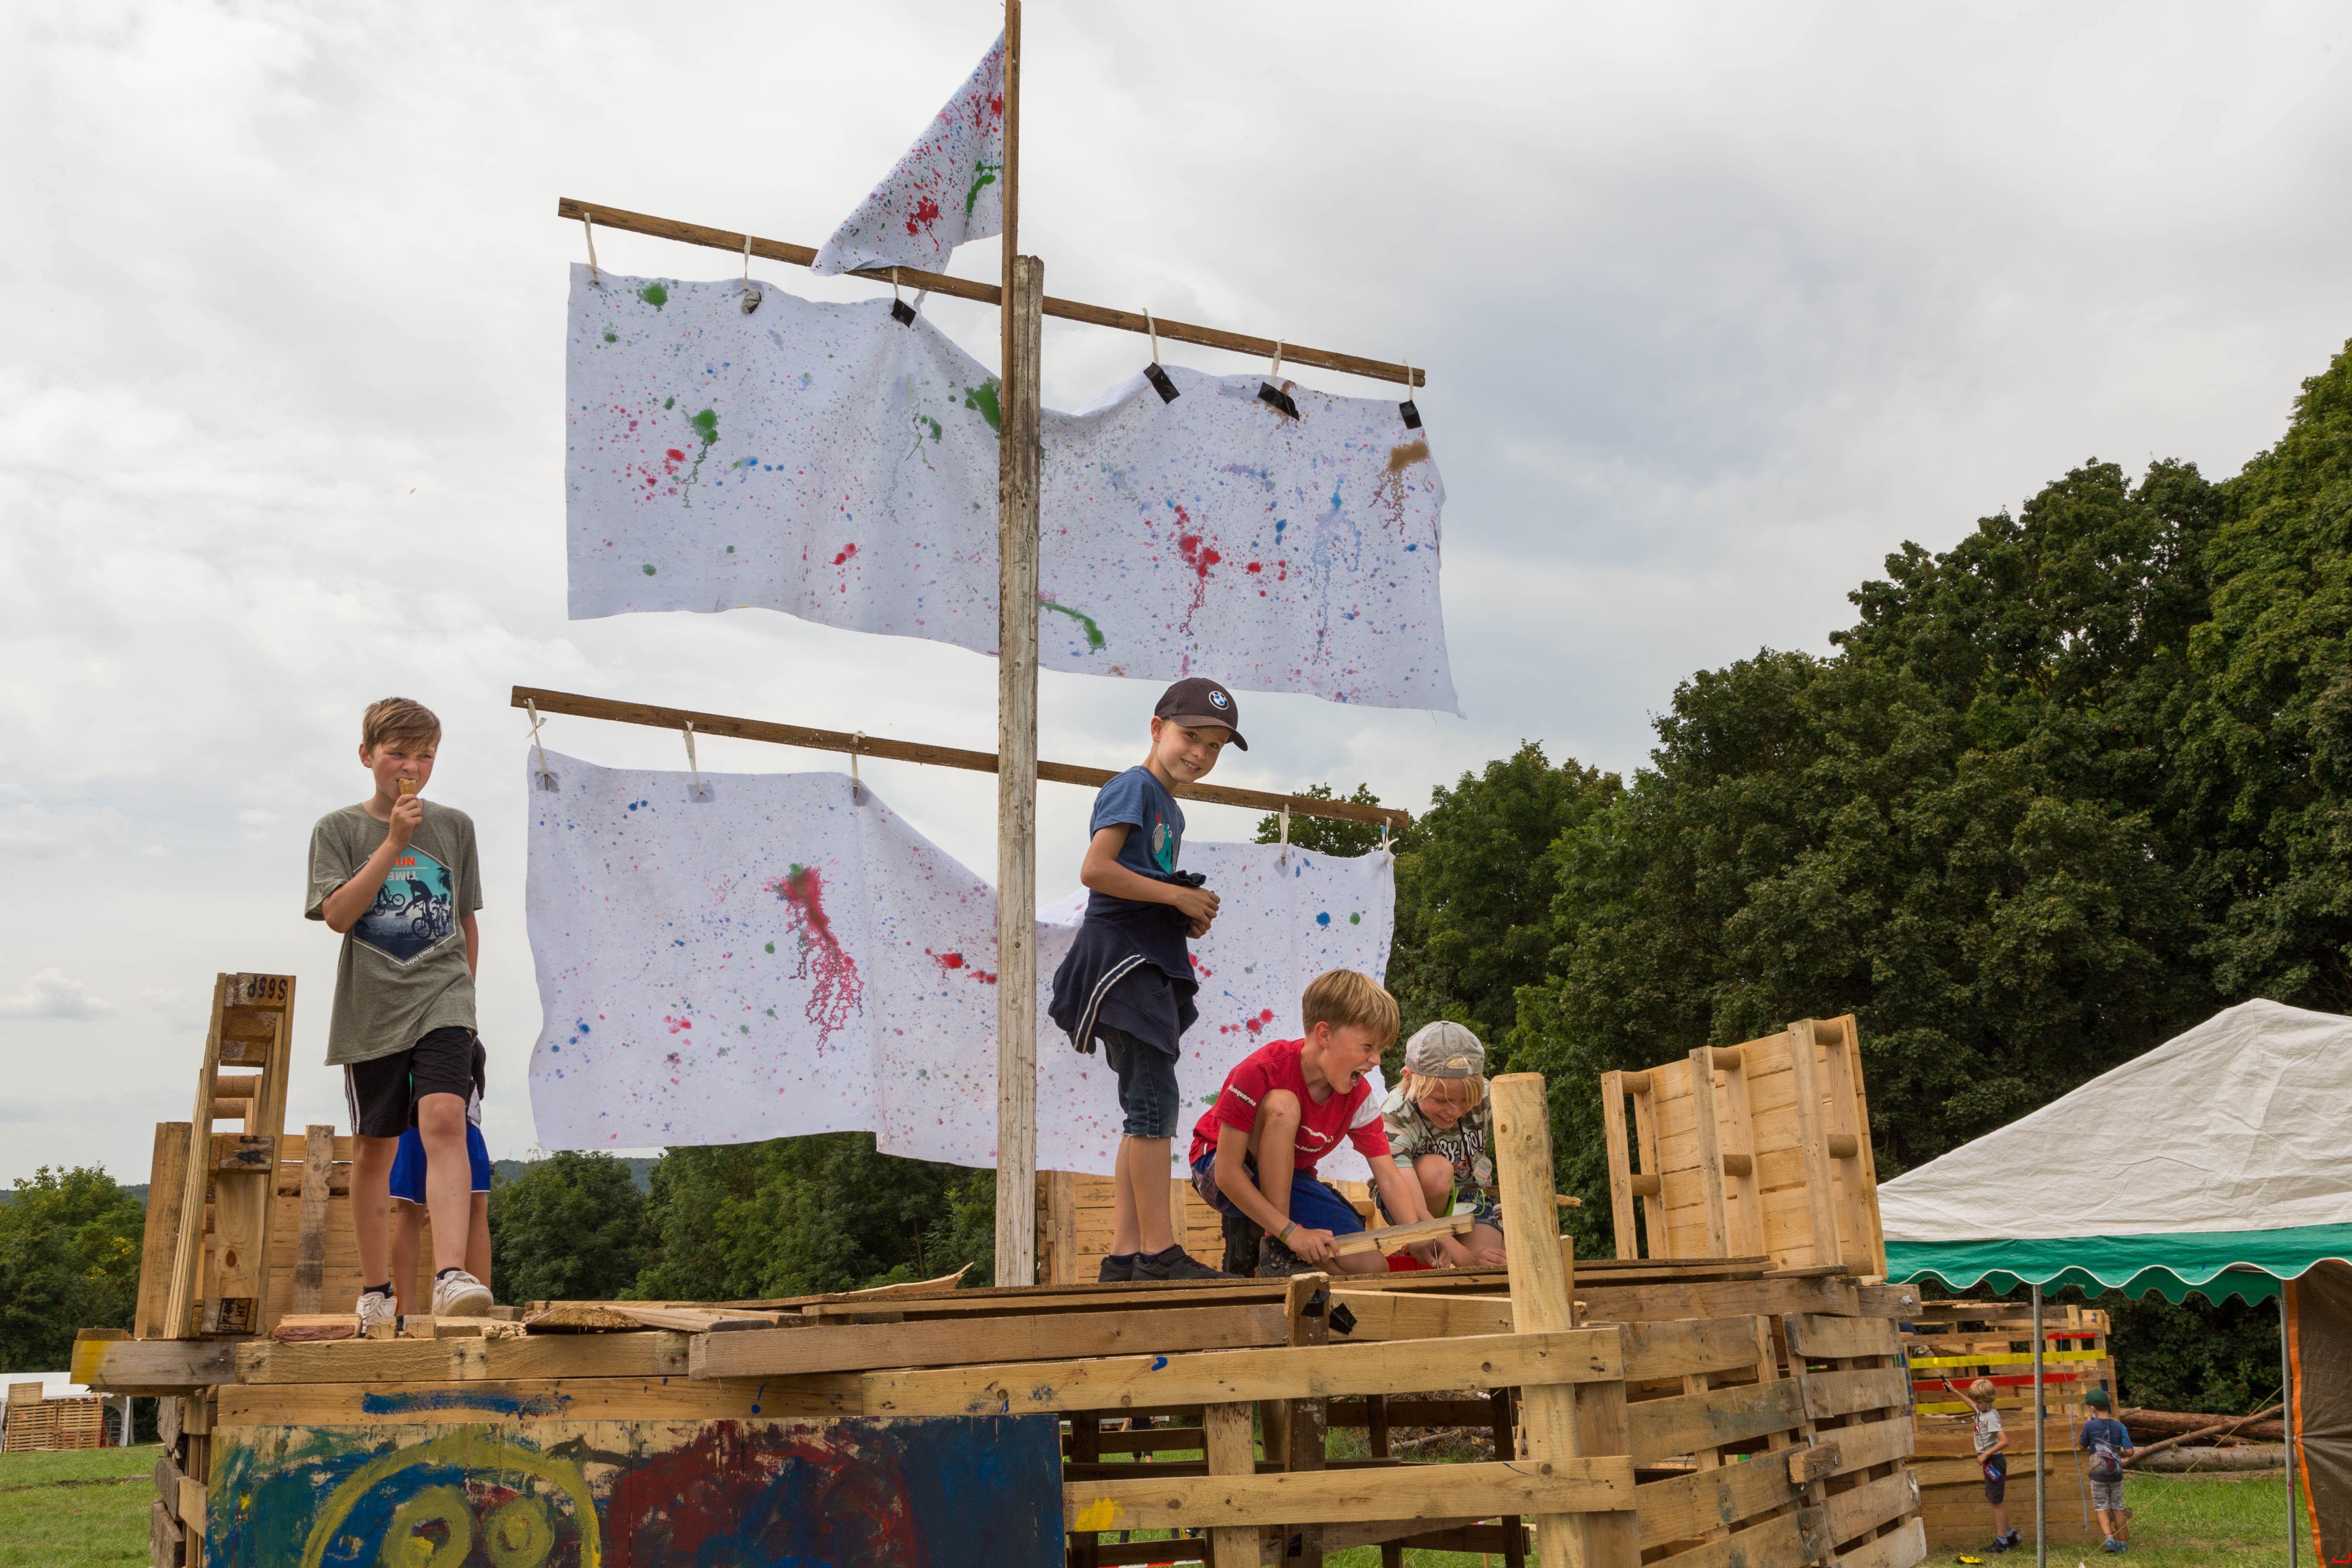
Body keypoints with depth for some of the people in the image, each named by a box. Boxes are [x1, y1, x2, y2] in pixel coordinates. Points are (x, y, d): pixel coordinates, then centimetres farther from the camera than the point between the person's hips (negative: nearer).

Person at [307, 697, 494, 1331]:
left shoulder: (455, 826, 9)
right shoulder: (338, 829, 4)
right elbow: (338, 914, -10)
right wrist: (394, 842, -13)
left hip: (441, 1002, 0)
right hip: (371, 1010, 1)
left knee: (444, 1122, -21)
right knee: (373, 1148, 9)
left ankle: (451, 1275, -31)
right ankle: (375, 1289, 24)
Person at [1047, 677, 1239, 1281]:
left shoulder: (1170, 809, 21)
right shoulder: (1135, 787, -7)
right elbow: (1094, 869, -19)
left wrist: (1189, 918, 4)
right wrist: (1178, 896, -14)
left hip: (1152, 963, 10)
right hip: (1122, 956, -10)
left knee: (1146, 1114, 8)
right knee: (1154, 1103, -11)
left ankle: (1125, 1254, 10)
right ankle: (1160, 1253, -8)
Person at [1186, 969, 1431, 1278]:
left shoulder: (1357, 1096, -11)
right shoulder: (1261, 1071, -28)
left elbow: (1390, 1179, -11)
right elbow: (1227, 1173, -29)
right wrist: (1291, 1231, -33)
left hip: (1289, 1182, 5)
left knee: (1372, 1267, -15)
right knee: (1281, 1106, -35)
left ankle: (1254, 1233, 6)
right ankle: (1275, 1250, -25)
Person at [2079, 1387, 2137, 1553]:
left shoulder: (2090, 1426, -13)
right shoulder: (2120, 1427, -6)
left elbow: (2082, 1446, 2)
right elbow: (2129, 1452, -9)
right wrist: (2118, 1454, 12)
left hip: (2098, 1475, -2)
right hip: (2116, 1475, 2)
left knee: (2102, 1508, 8)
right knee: (2118, 1508, 15)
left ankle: (2109, 1537, -12)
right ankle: (2123, 1543, 20)